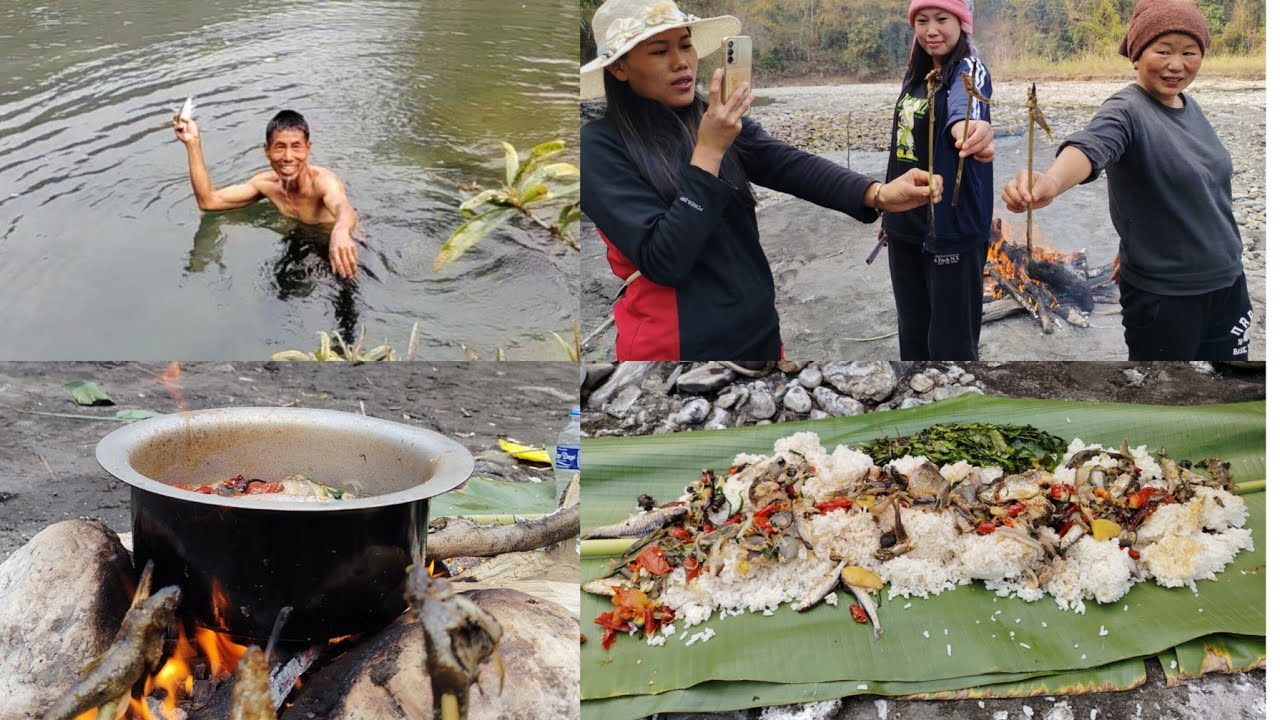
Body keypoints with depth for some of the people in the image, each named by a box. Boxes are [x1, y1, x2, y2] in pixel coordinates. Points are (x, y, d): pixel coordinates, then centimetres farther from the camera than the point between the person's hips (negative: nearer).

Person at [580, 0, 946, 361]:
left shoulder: (716, 120, 3)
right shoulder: (600, 146, -13)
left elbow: (790, 165, -12)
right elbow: (662, 262, -21)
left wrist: (878, 194, -27)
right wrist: (709, 151, -23)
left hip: (760, 329, 6)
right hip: (682, 345, -5)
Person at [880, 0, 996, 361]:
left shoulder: (969, 70, -14)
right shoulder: (914, 75, 8)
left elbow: (965, 101, -40)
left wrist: (966, 125, -63)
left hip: (951, 225, -7)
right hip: (906, 224, 7)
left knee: (950, 342, -2)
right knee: (912, 333, 17)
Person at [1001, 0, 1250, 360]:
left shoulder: (1189, 106, 5)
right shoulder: (1127, 110, -18)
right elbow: (1091, 144, -41)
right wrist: (1052, 182, -62)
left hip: (1227, 283, 7)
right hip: (1163, 296, -7)